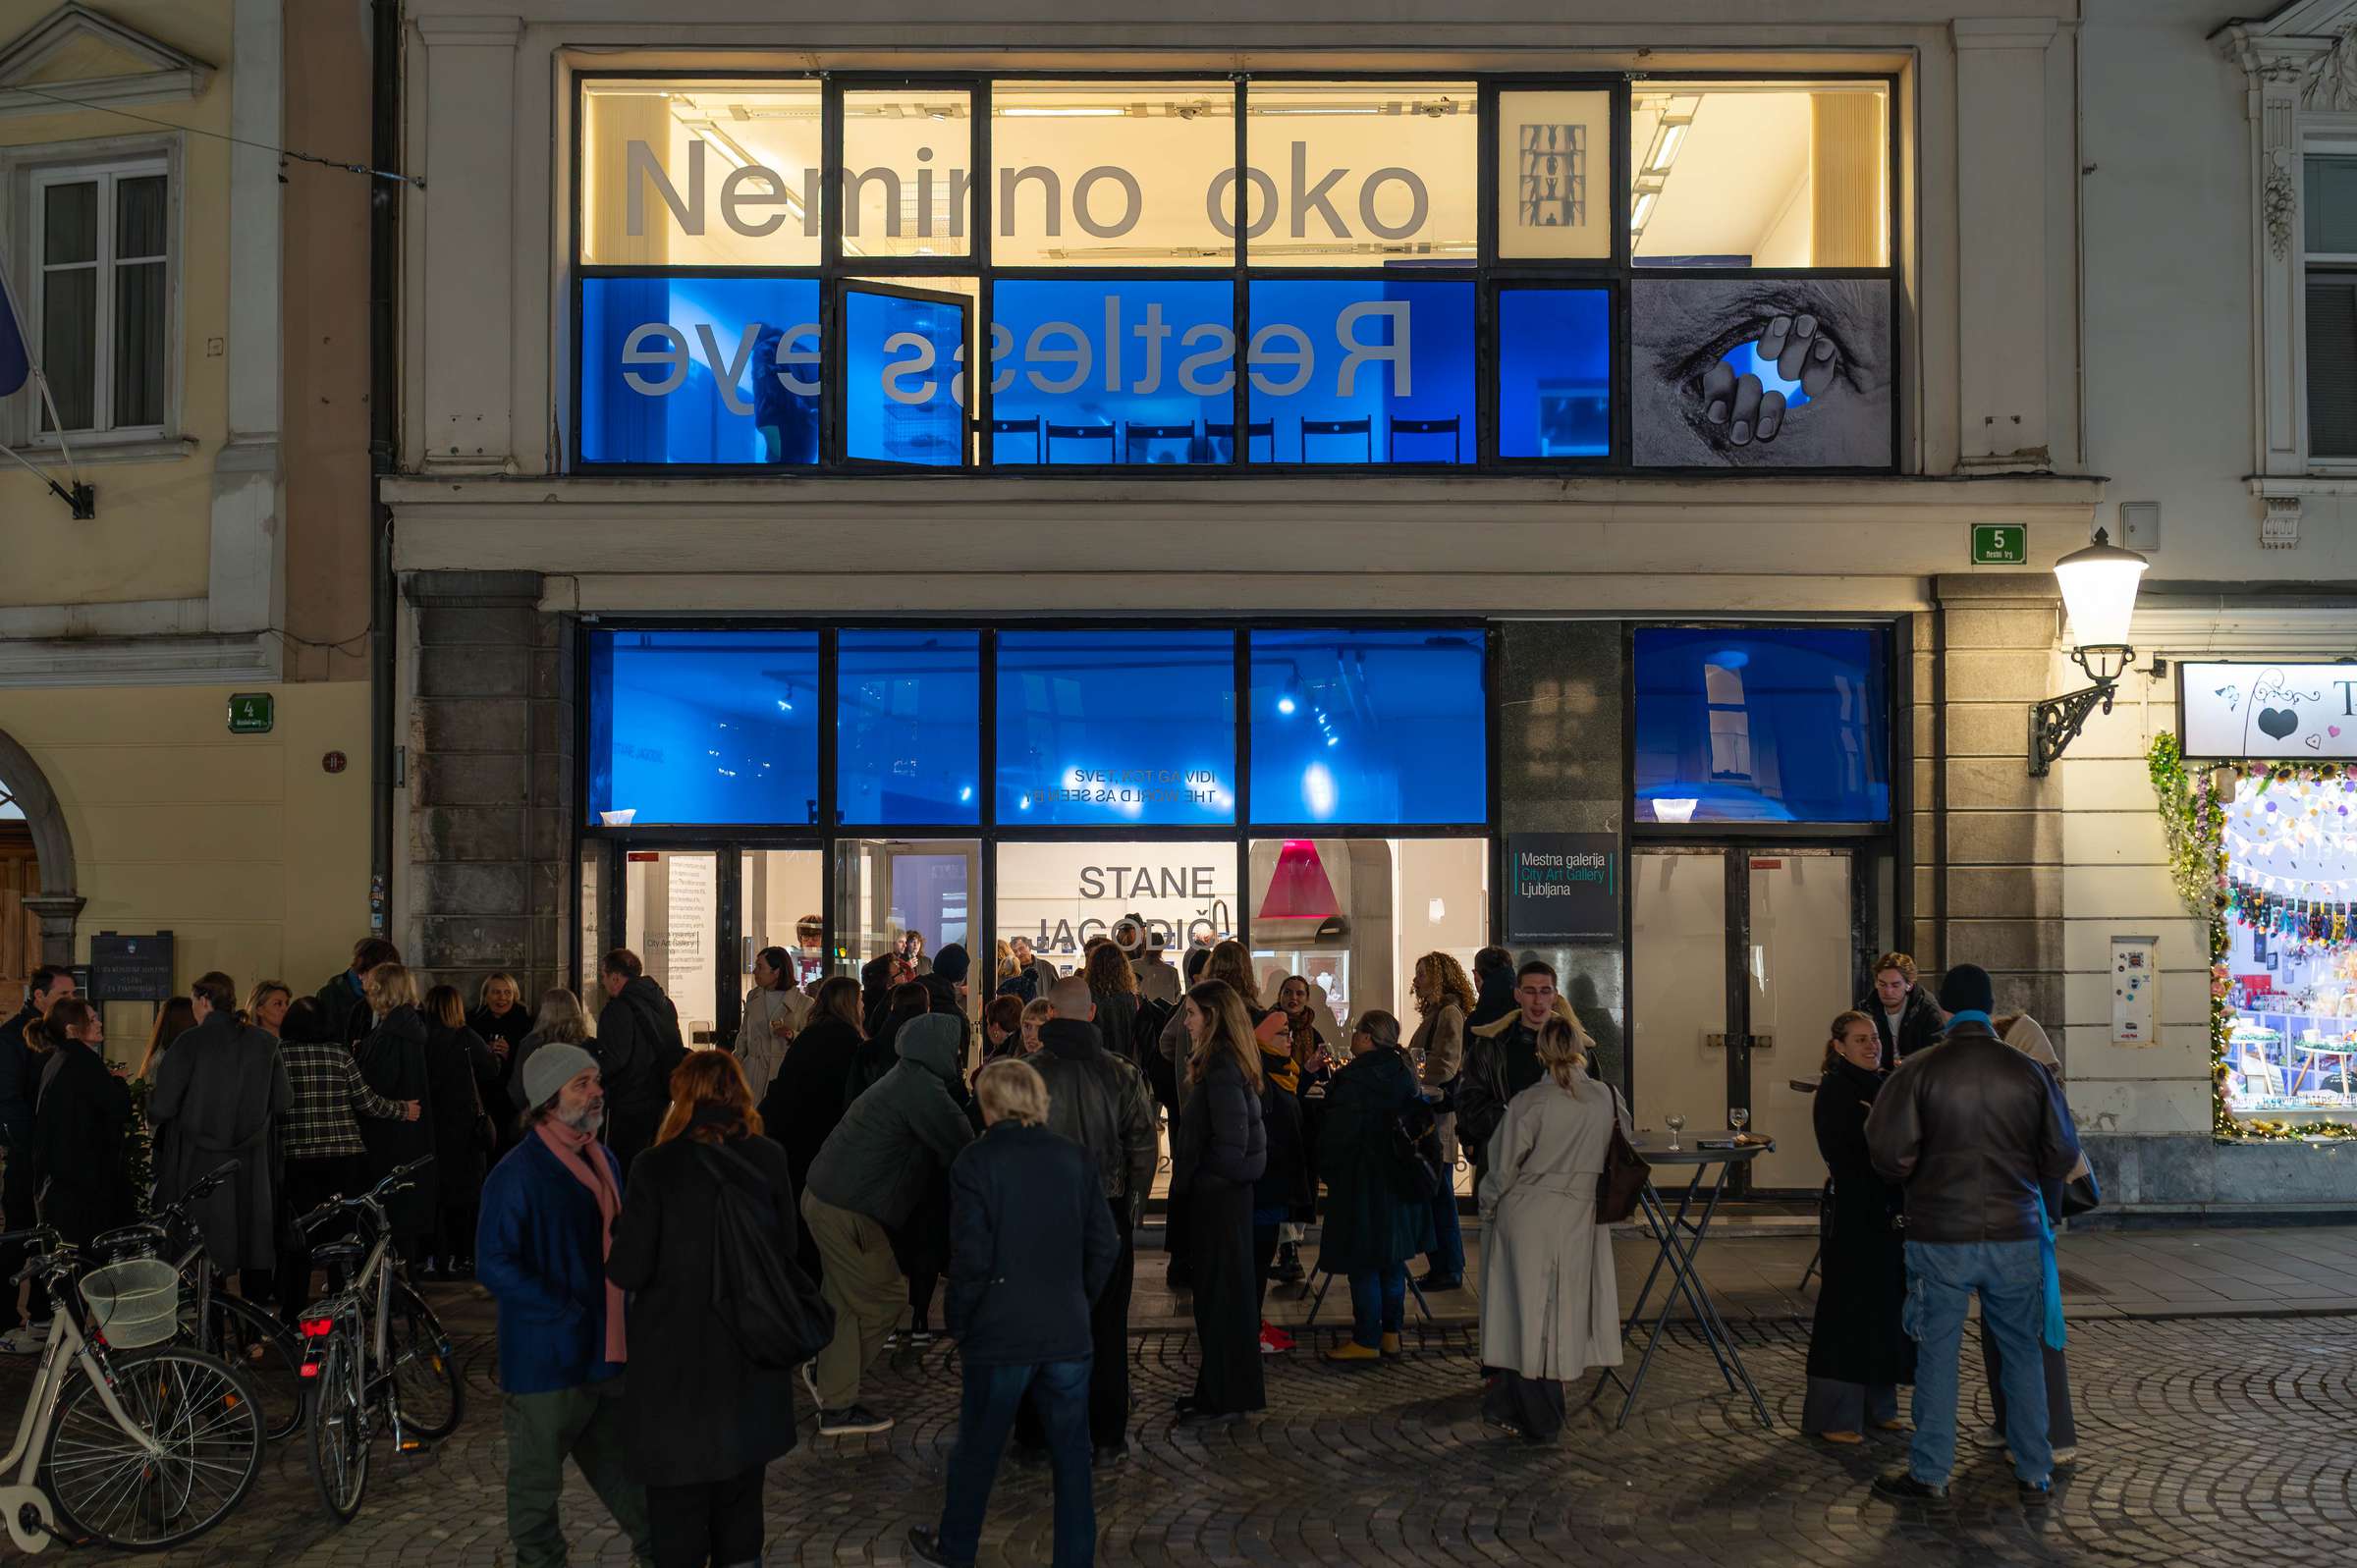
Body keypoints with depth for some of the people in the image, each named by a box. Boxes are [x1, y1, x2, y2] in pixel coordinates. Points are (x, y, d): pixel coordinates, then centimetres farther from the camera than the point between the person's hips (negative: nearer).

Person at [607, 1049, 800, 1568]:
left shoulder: (656, 1166, -16)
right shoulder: (769, 1159, -7)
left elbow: (629, 1271, -14)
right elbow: (786, 1248, 1)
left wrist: (618, 1233, 5)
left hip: (676, 1358, -3)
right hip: (752, 1353, 3)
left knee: (678, 1501, 11)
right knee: (741, 1493, 21)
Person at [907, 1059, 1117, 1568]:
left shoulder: (976, 1160, -8)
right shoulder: (1078, 1157, 2)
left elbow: (971, 1257, -11)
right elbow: (1104, 1246, 2)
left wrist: (959, 1327, 0)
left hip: (999, 1334, -2)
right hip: (1069, 1334, 2)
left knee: (976, 1450, 16)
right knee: (1071, 1456, 11)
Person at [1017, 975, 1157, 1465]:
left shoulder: (1026, 1073, -9)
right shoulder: (1122, 1073, -5)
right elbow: (1144, 1147, -3)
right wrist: (1132, 1207, 9)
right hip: (1108, 1216, 1)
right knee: (1106, 1329, 10)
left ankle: (1037, 1430, 21)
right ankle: (1107, 1437, 15)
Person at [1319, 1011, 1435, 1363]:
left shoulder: (1355, 1078, -19)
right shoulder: (1405, 1073, 4)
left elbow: (1338, 1132, -19)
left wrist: (1327, 1170, -2)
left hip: (1362, 1184, -8)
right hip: (1399, 1181, 8)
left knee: (1362, 1265, 1)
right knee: (1392, 1261, 15)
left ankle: (1366, 1341, 6)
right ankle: (1390, 1333, 23)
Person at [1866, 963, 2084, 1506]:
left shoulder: (1918, 1070, -9)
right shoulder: (2028, 1072, -1)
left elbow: (1890, 1153, -14)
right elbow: (2063, 1156, 4)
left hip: (1941, 1237, -2)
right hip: (2016, 1234, 2)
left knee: (1937, 1354, 7)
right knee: (2023, 1354, 14)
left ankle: (1929, 1475, 14)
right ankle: (2034, 1475, 21)